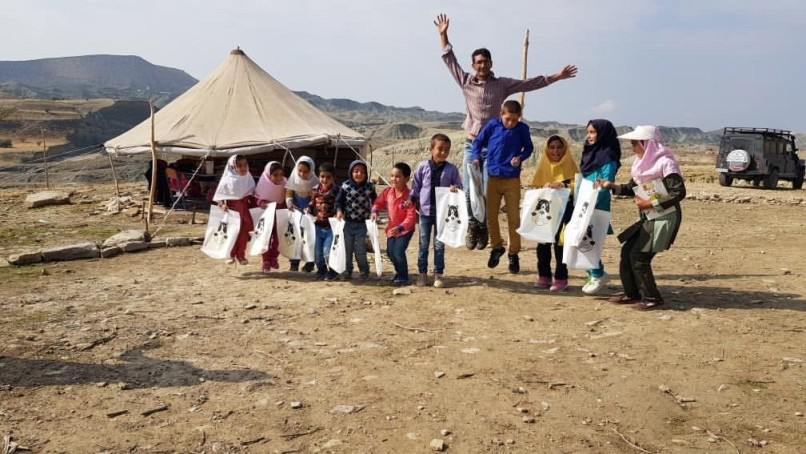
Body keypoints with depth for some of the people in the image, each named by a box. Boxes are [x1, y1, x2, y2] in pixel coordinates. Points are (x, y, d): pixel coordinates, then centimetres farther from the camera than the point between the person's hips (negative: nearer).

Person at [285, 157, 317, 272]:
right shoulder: (294, 179, -6)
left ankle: (309, 263, 10)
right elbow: (288, 195, -3)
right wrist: (290, 203, -24)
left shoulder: (315, 182, -14)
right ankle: (294, 263, 12)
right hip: (296, 212, 2)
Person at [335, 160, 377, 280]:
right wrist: (339, 210, -19)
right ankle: (347, 271, 24)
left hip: (362, 224, -1)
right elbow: (339, 201, -2)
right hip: (348, 223, 1)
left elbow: (375, 202, 5)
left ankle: (364, 271, 20)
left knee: (360, 249, 1)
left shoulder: (369, 187, -6)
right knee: (347, 248, 9)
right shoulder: (345, 186, -6)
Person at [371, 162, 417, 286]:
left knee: (398, 251, -16)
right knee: (390, 252, 12)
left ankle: (403, 277, 4)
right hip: (392, 228, 7)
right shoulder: (388, 192, -6)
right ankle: (399, 272, 36)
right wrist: (374, 211, -12)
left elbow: (411, 217, -26)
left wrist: (400, 228, -35)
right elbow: (379, 203, 9)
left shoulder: (409, 196, -24)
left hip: (405, 229, -7)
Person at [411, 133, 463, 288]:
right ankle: (422, 273, 19)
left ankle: (438, 274, 17)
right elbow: (416, 186, 7)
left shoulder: (452, 169, -2)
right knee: (424, 244, 9)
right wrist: (412, 199, -4)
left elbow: (459, 187, 4)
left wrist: (456, 188, -17)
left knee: (439, 245, 7)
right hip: (425, 211, 0)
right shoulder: (422, 167, -2)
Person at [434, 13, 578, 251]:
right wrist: (443, 35, 10)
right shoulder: (466, 82, 6)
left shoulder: (502, 84, 4)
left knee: (487, 191, -4)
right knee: (469, 191, -2)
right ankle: (473, 227, 13)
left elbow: (530, 83, 6)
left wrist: (557, 76, 3)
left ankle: (484, 229, 11)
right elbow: (450, 60, 12)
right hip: (471, 144, 1)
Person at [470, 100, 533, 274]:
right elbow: (478, 142, 5)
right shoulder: (492, 125, -3)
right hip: (493, 177, 1)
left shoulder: (522, 129, -3)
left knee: (514, 217, 2)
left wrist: (520, 157, -11)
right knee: (491, 215, 8)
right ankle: (497, 247, 29)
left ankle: (514, 253, 14)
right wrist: (476, 157, -13)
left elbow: (529, 147, 9)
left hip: (512, 179, -1)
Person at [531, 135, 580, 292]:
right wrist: (545, 187, -14)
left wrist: (564, 185, -27)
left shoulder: (570, 166, -1)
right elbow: (536, 188, 7)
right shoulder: (543, 166, 7)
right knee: (542, 242, 1)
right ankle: (544, 276, 12)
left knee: (560, 242, -8)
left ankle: (561, 278, 0)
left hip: (564, 210, -3)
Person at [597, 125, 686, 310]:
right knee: (627, 251, 7)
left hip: (664, 218, -9)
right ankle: (631, 293, 19)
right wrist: (612, 186, 2)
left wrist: (651, 204, -23)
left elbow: (679, 193, -22)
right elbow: (633, 188, 16)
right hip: (648, 218, 9)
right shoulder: (642, 163, 9)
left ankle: (653, 298, 4)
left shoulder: (665, 163, -17)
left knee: (639, 256, -10)